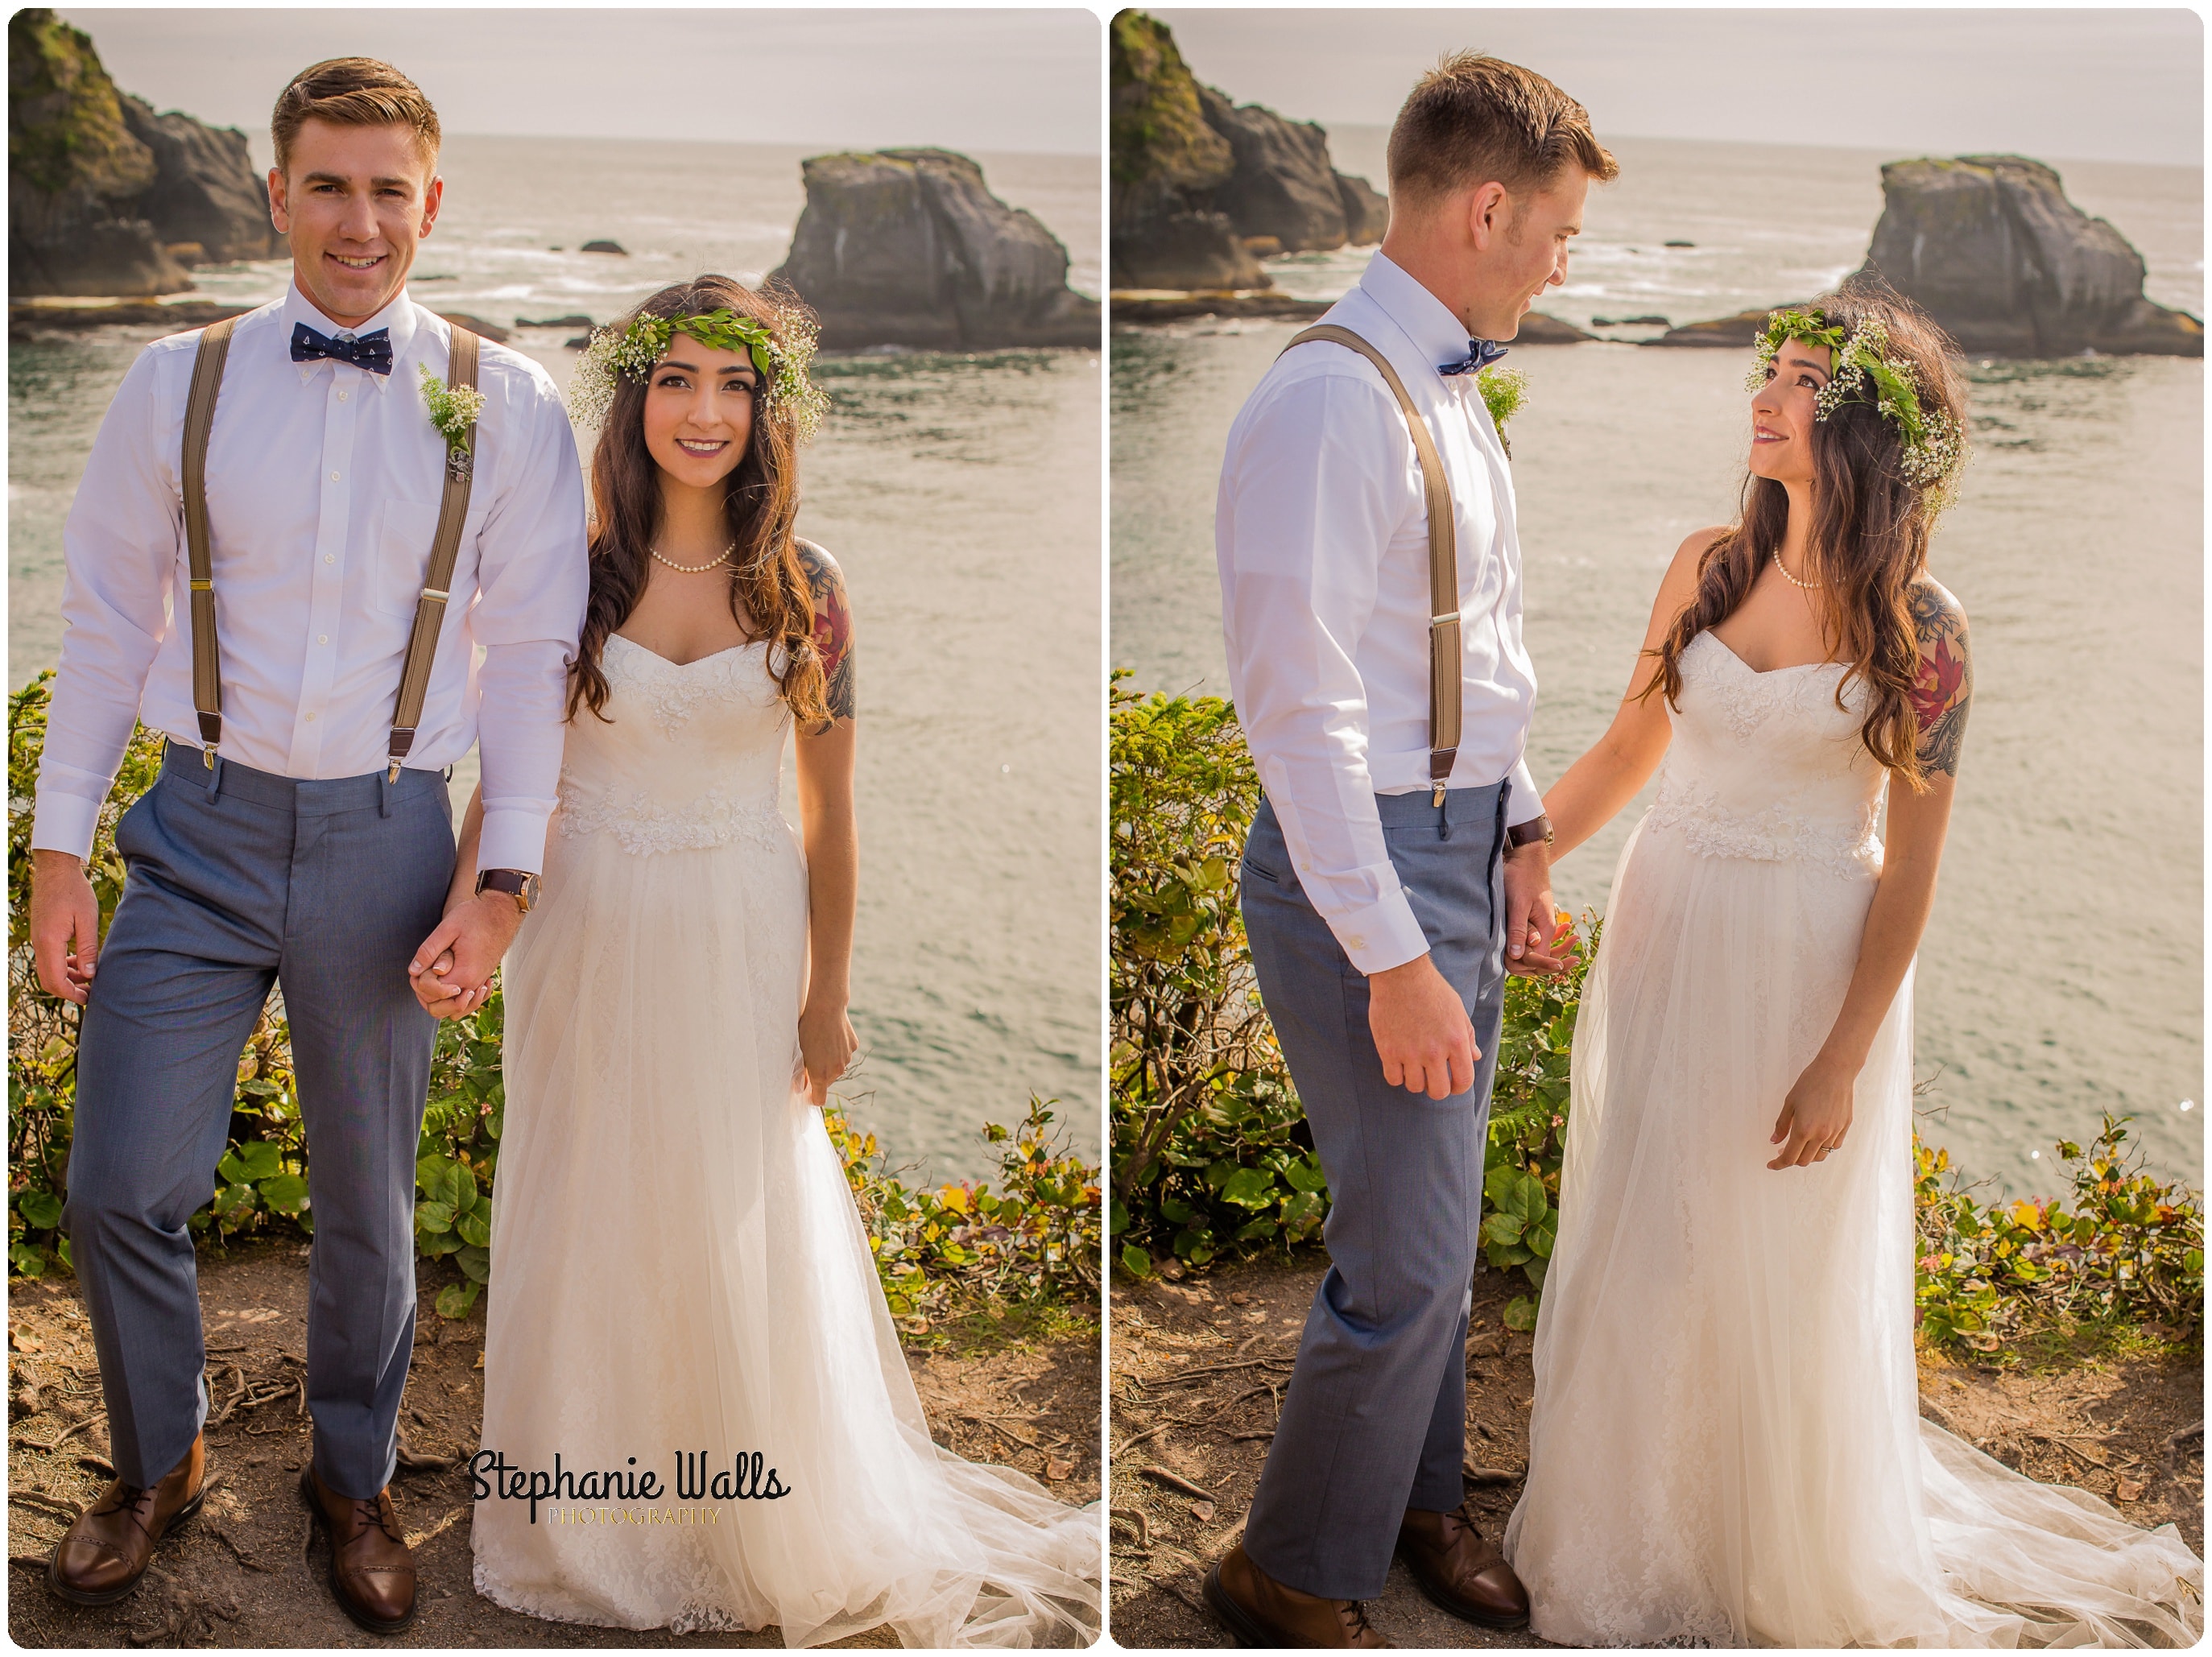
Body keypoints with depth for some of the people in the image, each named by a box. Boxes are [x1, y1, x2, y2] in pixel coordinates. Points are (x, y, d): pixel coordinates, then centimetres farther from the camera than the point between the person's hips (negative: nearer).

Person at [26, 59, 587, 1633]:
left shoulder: (507, 407, -3)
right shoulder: (177, 382, 0)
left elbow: (529, 651, -1)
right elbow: (107, 621, 4)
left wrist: (499, 874, -6)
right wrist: (61, 849, 2)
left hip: (385, 837, 0)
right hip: (202, 827, 1)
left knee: (369, 1205, 14)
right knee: (120, 1189, 3)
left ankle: (355, 1478, 37)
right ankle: (160, 1463, 31)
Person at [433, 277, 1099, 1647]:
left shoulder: (807, 588, -3)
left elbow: (831, 811, 0)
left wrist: (828, 997, 1)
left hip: (745, 944, 0)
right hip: (595, 948, 1)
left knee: (749, 1237, 10)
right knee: (599, 1221, 11)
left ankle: (784, 1533, 29)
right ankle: (602, 1525, 31)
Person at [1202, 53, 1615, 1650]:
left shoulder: (1453, 391, 11)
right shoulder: (1330, 403, -20)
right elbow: (1302, 705, -23)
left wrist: (1521, 835, 17)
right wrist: (1394, 957, -23)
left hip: (1464, 843, 9)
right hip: (1364, 865, -9)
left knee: (1436, 1226, 20)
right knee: (1410, 1260, -3)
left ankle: (1418, 1501, 39)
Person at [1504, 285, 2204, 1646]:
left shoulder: (1918, 625, -13)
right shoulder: (1709, 565, -1)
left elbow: (1912, 866, -12)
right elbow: (1631, 748, 9)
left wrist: (1840, 1061, -15)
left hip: (1811, 960, -4)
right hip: (1668, 937, 4)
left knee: (1783, 1275, 9)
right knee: (1640, 1244, 13)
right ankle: (1635, 1533, 34)